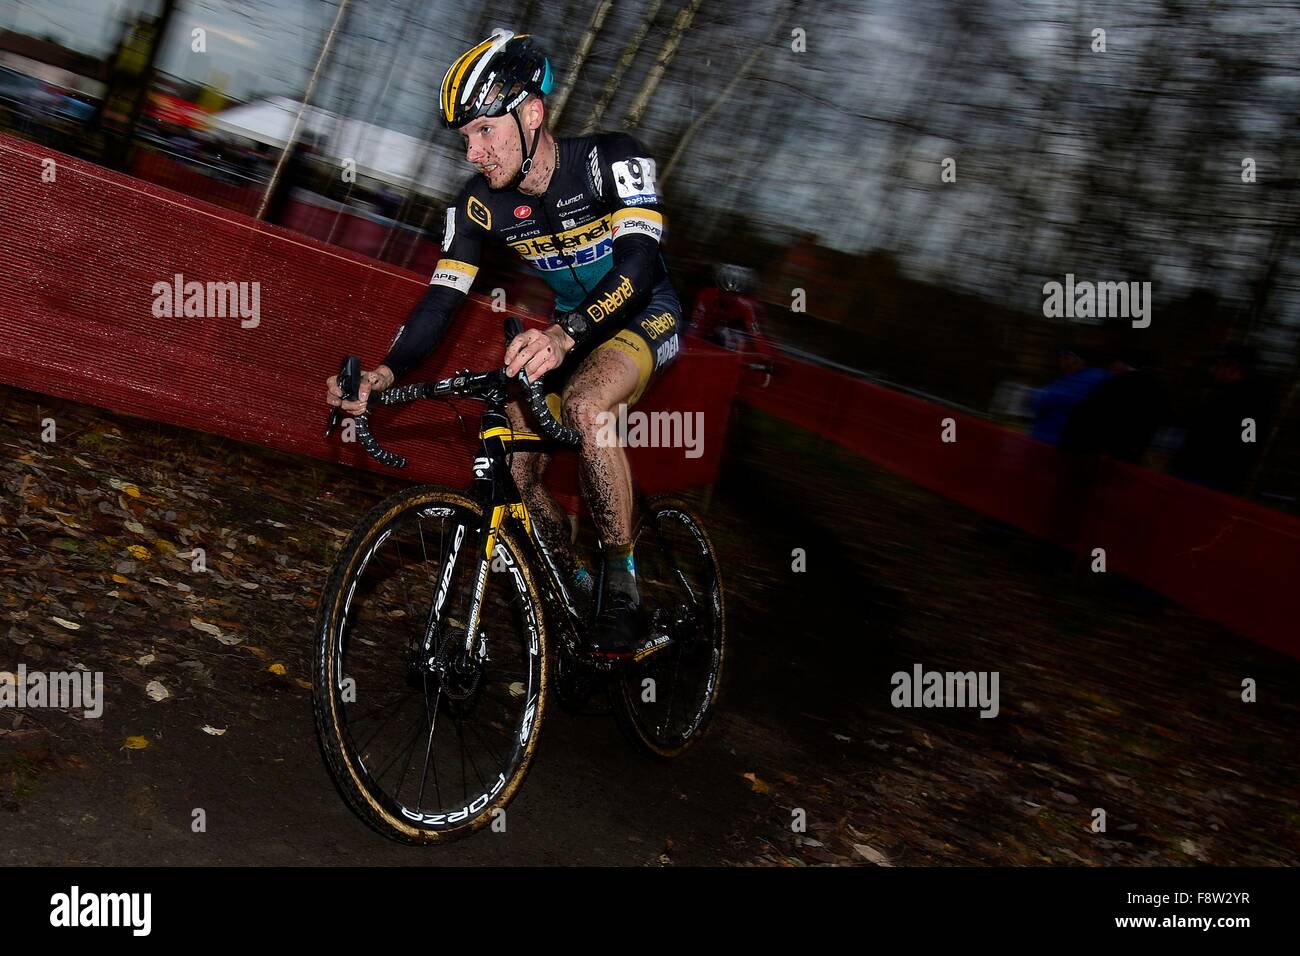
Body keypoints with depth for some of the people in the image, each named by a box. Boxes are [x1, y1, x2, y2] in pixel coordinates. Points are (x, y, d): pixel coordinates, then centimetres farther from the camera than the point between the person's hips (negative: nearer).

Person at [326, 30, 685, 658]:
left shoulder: (611, 160, -25)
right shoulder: (480, 205, -11)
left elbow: (638, 263, -38)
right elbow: (441, 299, -14)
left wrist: (566, 334, -56)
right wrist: (386, 373, -33)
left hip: (644, 314, -5)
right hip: (567, 332, 6)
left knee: (584, 405, -36)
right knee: (514, 471, -10)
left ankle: (620, 581, -20)